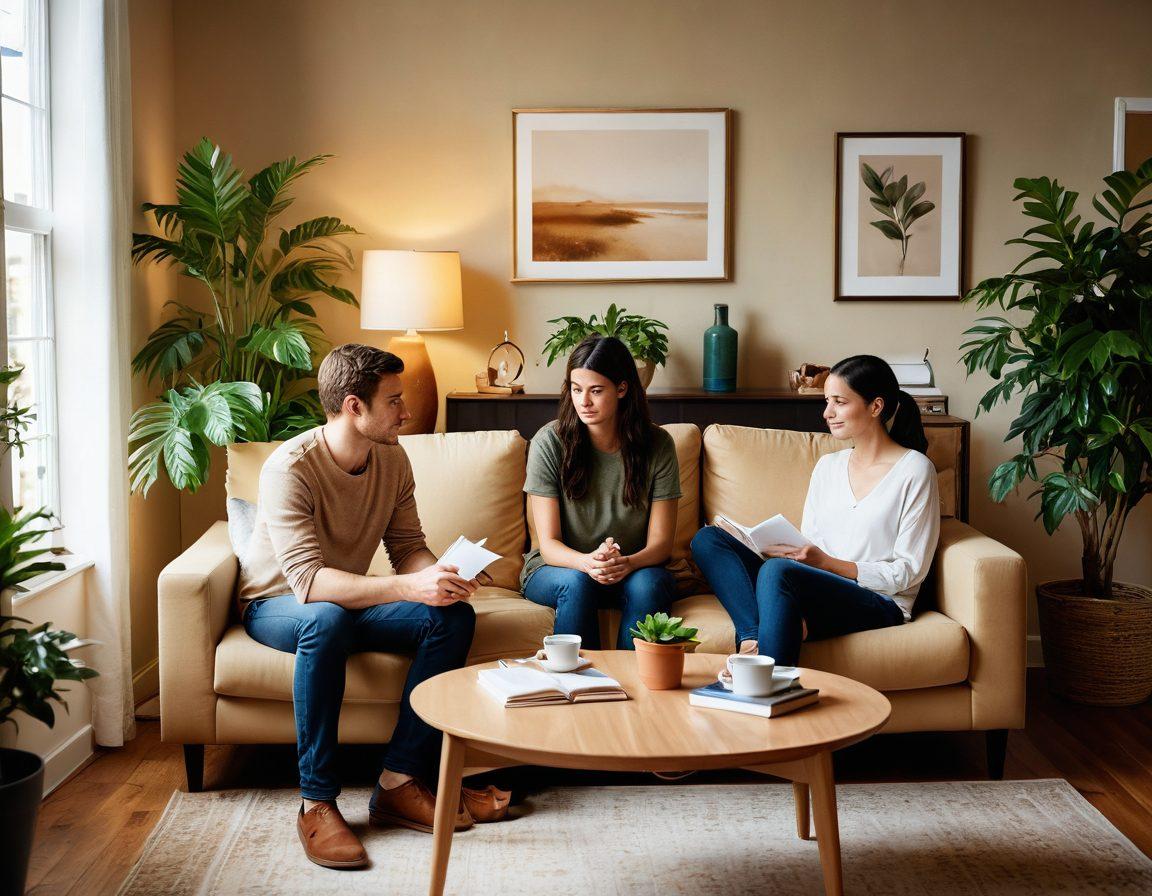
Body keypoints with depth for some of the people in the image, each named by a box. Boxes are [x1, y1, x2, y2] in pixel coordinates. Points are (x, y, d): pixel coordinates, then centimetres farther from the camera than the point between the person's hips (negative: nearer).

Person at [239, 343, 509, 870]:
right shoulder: (291, 467, -26)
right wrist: (410, 587, -45)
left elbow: (408, 547, -1)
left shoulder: (393, 460, -6)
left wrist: (440, 577, -26)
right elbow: (308, 579, -36)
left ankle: (399, 784, -18)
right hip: (277, 604, -6)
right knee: (327, 619, -41)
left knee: (454, 617, -19)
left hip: (350, 599, 6)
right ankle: (317, 803, -29)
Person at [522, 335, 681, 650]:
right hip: (555, 569, -1)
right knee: (576, 582, -33)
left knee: (647, 584, -31)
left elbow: (661, 542, -7)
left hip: (633, 572, 1)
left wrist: (627, 563, -30)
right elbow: (549, 544, -12)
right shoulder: (550, 441, -11)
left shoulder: (657, 445, -7)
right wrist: (587, 562, -34)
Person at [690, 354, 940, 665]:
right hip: (817, 591, 7)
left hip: (881, 604, -7)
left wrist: (827, 563, -15)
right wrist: (784, 551, -7)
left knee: (777, 570, -35)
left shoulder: (915, 470, -2)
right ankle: (757, 636, -32)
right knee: (707, 539, -10)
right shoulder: (827, 465, 17)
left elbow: (909, 572, -6)